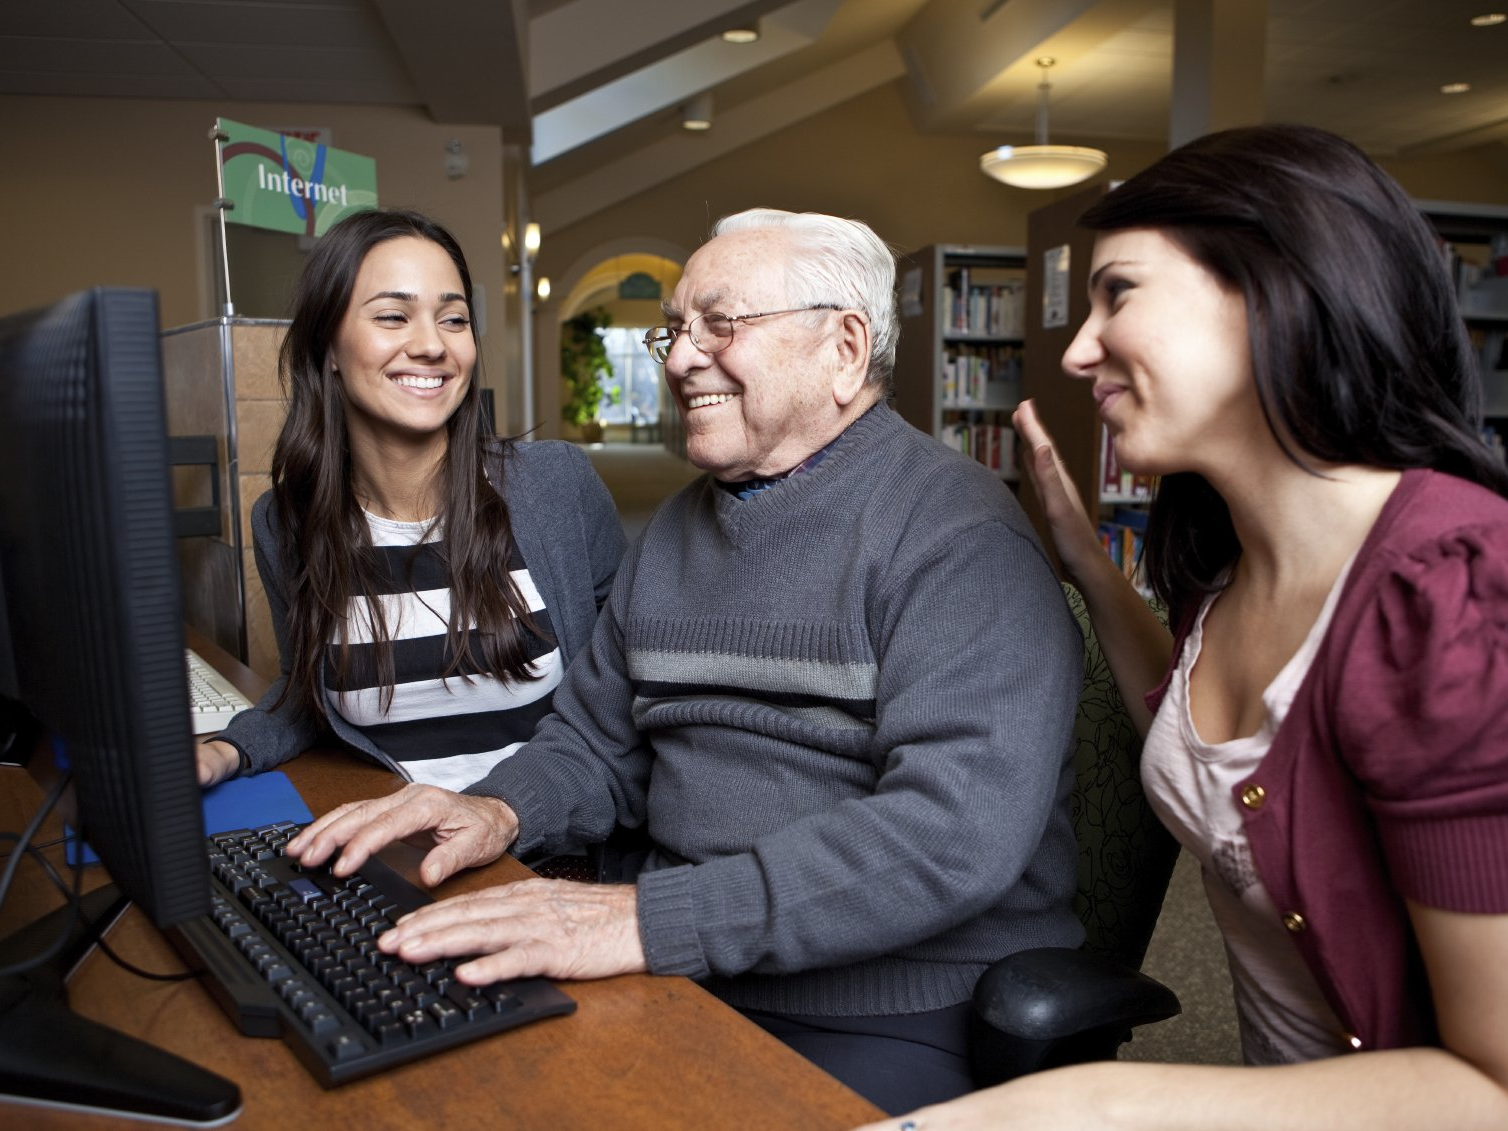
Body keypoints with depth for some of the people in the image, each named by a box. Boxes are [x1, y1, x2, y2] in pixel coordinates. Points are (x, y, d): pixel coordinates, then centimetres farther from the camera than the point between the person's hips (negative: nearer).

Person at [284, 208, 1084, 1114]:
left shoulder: (955, 532, -14)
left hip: (893, 1021, -5)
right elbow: (598, 741, 18)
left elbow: (959, 830, -26)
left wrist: (651, 919, -30)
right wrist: (502, 810, -4)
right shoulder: (679, 528, 13)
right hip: (683, 975, 6)